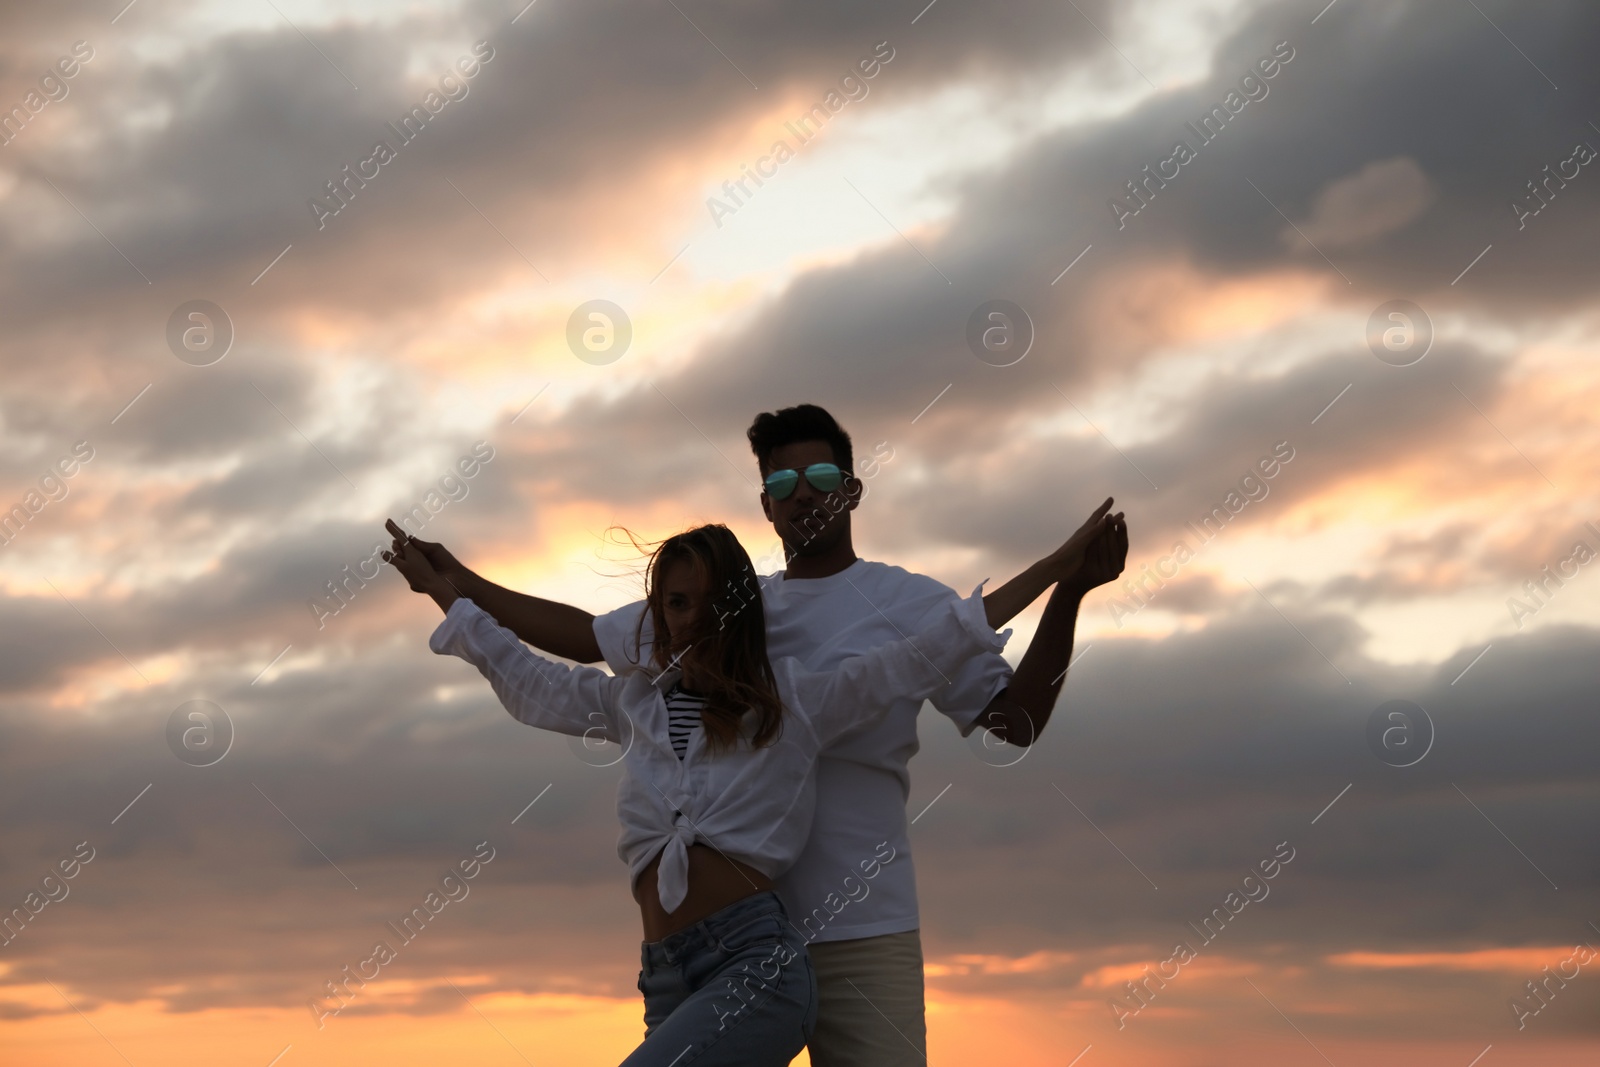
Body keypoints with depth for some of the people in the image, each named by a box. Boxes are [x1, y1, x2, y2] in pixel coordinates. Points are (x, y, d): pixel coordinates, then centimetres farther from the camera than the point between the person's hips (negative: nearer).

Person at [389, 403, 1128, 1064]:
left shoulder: (912, 605, 4)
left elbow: (1016, 719, -4)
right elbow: (581, 635, 25)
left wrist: (1067, 592, -16)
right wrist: (457, 581, 24)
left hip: (859, 930, -4)